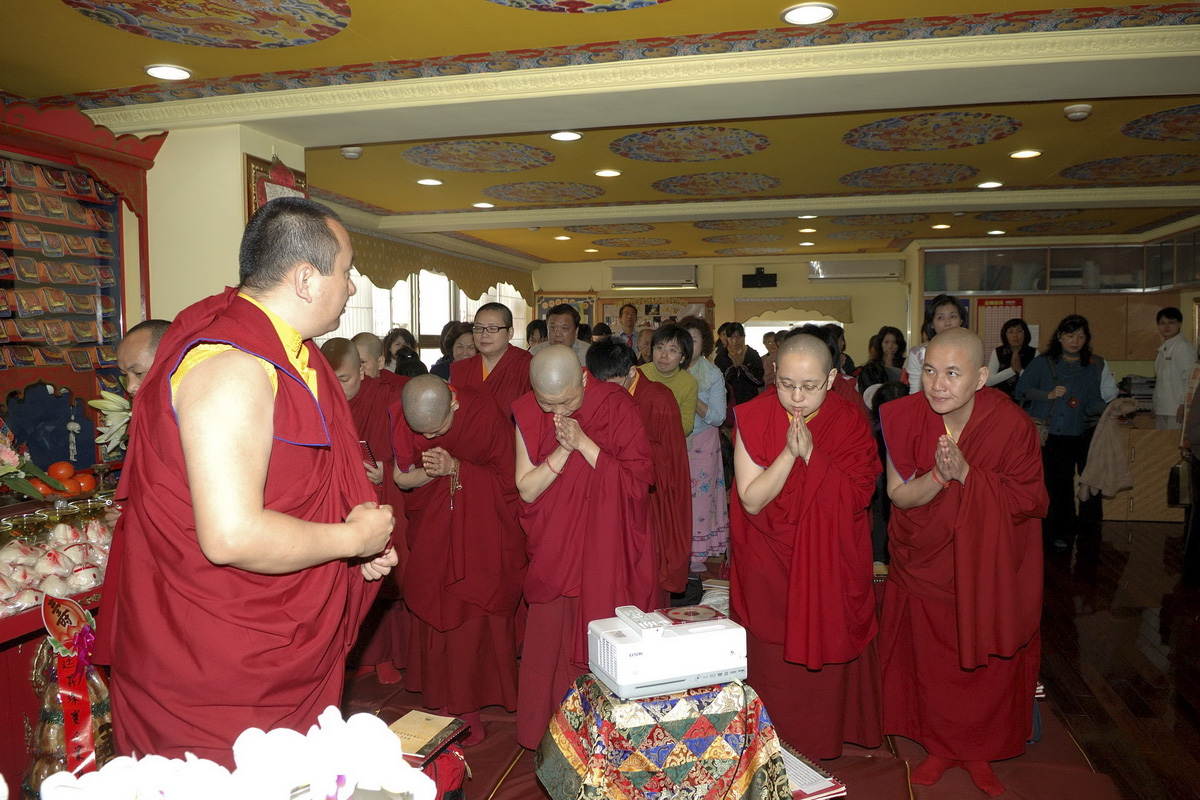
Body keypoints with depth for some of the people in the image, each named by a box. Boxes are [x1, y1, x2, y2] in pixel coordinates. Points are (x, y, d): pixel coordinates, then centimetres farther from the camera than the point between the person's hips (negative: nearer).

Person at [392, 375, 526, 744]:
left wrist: (456, 468, -26)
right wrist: (433, 471, -24)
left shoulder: (484, 411, -22)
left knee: (473, 621, 1)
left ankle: (468, 706, 19)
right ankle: (440, 701, 25)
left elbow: (505, 476, -13)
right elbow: (402, 478, -3)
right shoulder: (403, 419, -15)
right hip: (431, 531, 3)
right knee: (433, 615, 7)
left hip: (480, 531, -2)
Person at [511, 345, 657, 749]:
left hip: (610, 551, -1)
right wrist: (562, 450, -21)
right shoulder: (527, 416, -5)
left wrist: (584, 443, -22)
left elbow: (639, 479, -14)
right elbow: (526, 489, -7)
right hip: (554, 551, 2)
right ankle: (545, 735, 24)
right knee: (550, 640, 5)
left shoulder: (617, 406, -11)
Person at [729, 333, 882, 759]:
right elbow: (751, 500, -15)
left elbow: (855, 498, -15)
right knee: (770, 662, 9)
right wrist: (789, 452, -26)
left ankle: (822, 745, 34)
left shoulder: (851, 424, -7)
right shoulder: (753, 418, -10)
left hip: (830, 568, 1)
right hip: (767, 570, 0)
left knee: (825, 655, 12)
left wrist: (811, 453, -25)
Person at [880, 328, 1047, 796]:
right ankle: (939, 748, 36)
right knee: (931, 662, 13)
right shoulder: (906, 416, -16)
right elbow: (899, 494, -12)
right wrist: (939, 475, -32)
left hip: (990, 570, -1)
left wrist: (966, 474, -30)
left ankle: (979, 754, 37)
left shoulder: (1010, 423, -20)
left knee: (988, 666, 13)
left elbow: (1028, 500, -16)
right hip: (926, 562, 1)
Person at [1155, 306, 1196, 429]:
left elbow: (1189, 378, -13)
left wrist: (1183, 405, -16)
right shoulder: (1163, 348, 17)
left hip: (1176, 409, -8)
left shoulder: (1184, 347, -9)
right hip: (1162, 408, 8)